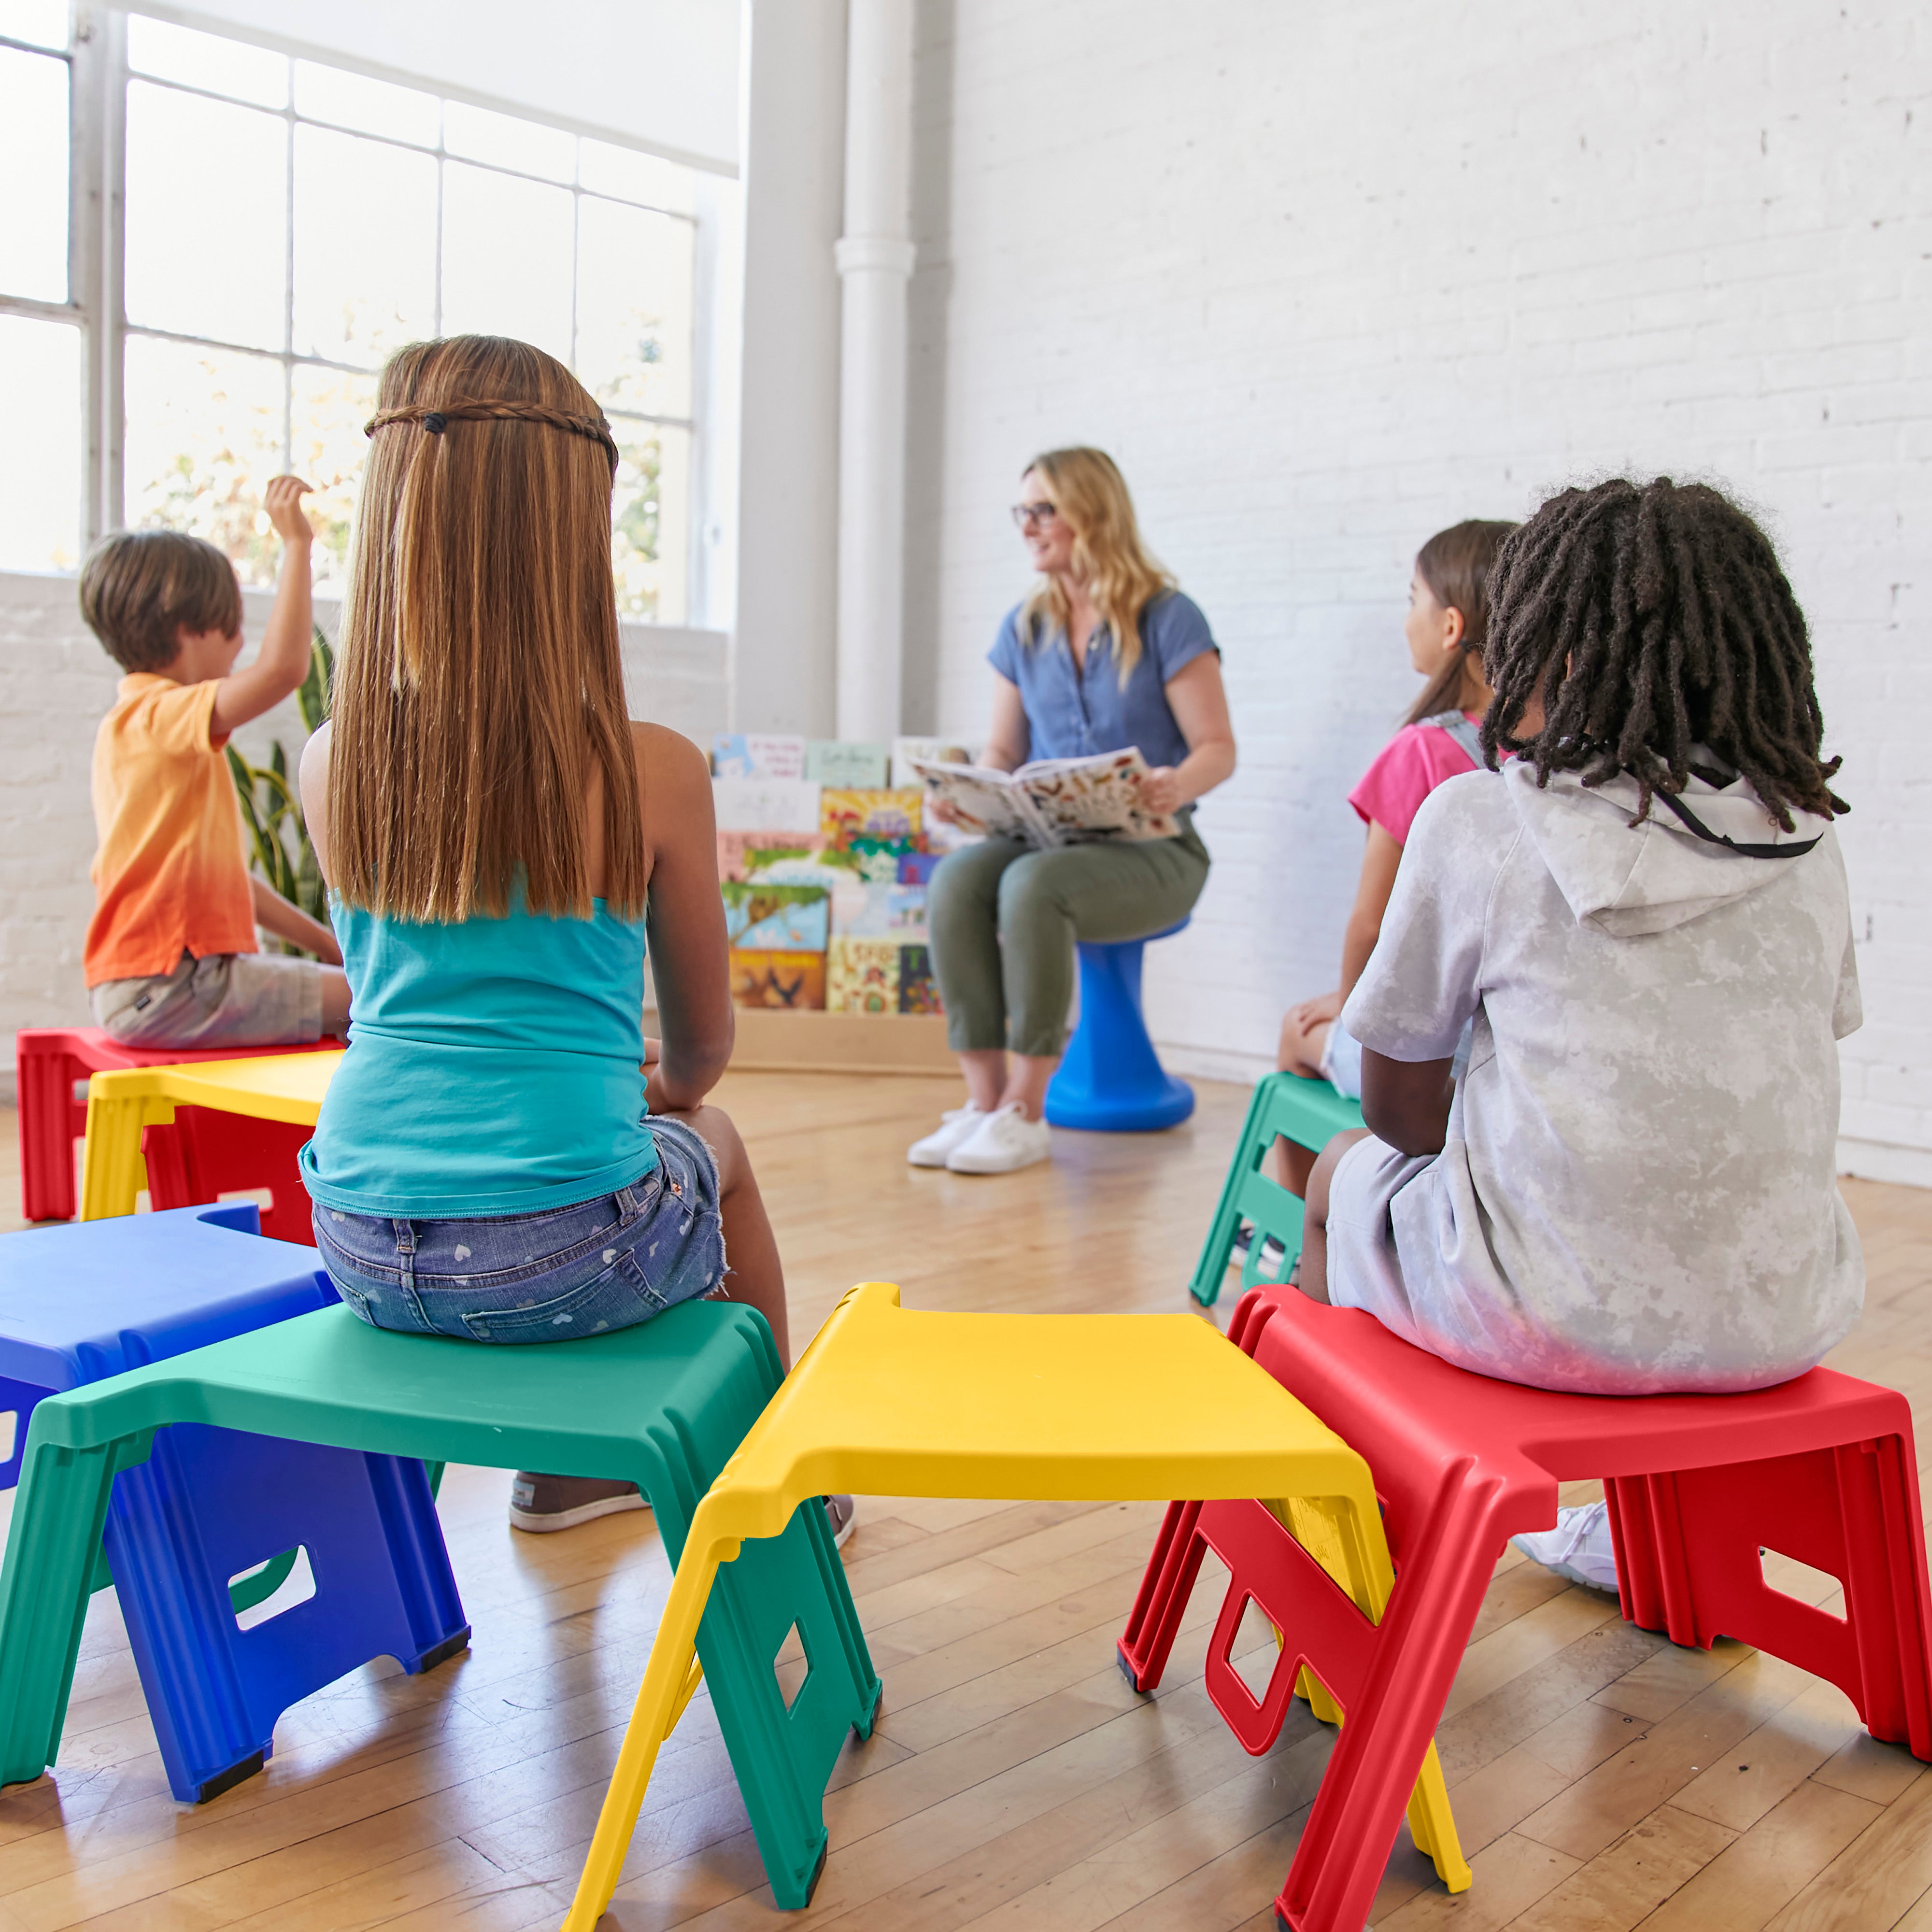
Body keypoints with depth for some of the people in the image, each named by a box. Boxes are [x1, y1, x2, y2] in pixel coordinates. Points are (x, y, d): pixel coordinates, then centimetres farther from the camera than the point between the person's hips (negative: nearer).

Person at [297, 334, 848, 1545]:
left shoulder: (332, 768, -1)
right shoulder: (653, 773, -12)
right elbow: (705, 1046, 3)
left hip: (366, 1253, 4)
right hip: (557, 1258, -4)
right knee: (713, 1147, 29)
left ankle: (563, 1464, 49)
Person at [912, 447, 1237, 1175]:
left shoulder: (1168, 619, -3)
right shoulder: (1024, 628, 13)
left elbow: (1217, 747, -6)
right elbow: (1002, 751, 15)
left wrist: (1176, 786, -29)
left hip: (1150, 849, -5)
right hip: (1044, 837, 5)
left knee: (1032, 884, -35)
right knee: (955, 878, -28)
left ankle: (1025, 1113, -25)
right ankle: (983, 1099, -24)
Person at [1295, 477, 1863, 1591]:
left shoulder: (1481, 818, -8)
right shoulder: (1806, 839, 4)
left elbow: (1400, 1109, -3)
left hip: (1560, 1317, -4)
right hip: (1783, 1327, 5)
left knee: (1346, 1172, 24)